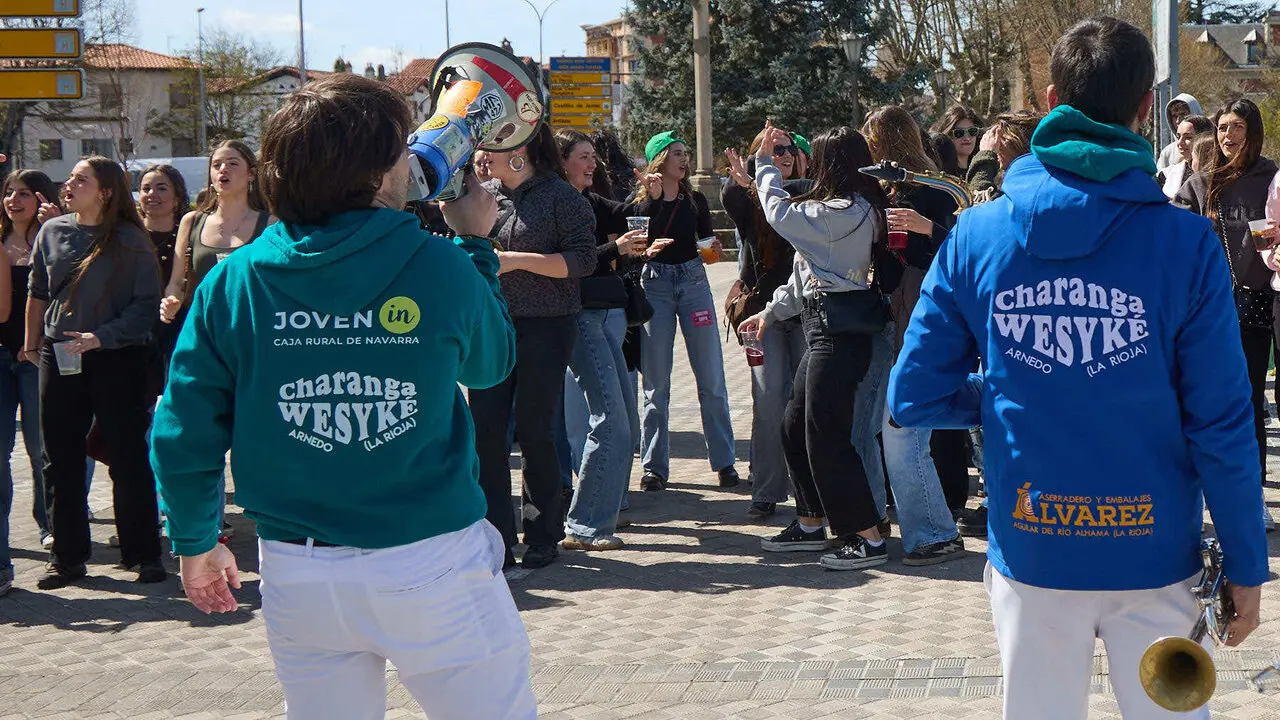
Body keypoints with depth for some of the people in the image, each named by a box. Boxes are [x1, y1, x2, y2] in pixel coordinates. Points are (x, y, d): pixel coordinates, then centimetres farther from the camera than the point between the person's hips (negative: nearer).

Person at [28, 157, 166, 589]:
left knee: (127, 458, 1)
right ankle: (67, 556, 16)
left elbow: (146, 306, -8)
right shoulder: (53, 232, 6)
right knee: (60, 460, 7)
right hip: (59, 357, 4)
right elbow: (38, 293, 15)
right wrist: (32, 345, 15)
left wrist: (100, 337, -16)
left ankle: (144, 554, 10)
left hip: (117, 359, -4)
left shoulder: (131, 242, -6)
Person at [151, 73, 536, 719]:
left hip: (297, 576, 3)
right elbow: (493, 363, 10)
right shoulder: (439, 268, -10)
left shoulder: (231, 284, -4)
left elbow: (183, 435, 0)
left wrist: (195, 543, 16)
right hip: (433, 568, -3)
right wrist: (474, 243, 20)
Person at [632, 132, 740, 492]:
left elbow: (707, 242, 14)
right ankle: (655, 466, 9)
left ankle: (723, 461, 9)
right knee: (656, 383, 1)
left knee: (711, 378, 1)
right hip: (654, 285, -2)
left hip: (693, 283, 2)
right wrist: (651, 198, -23)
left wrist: (713, 249, -8)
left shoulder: (695, 200, 10)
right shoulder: (641, 202, 0)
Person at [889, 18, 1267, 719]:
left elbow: (913, 398, -2)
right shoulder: (1186, 242, -12)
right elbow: (1221, 423, -10)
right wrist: (1245, 566, -1)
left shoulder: (977, 236, -6)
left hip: (1030, 550, 2)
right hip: (1152, 552, -1)